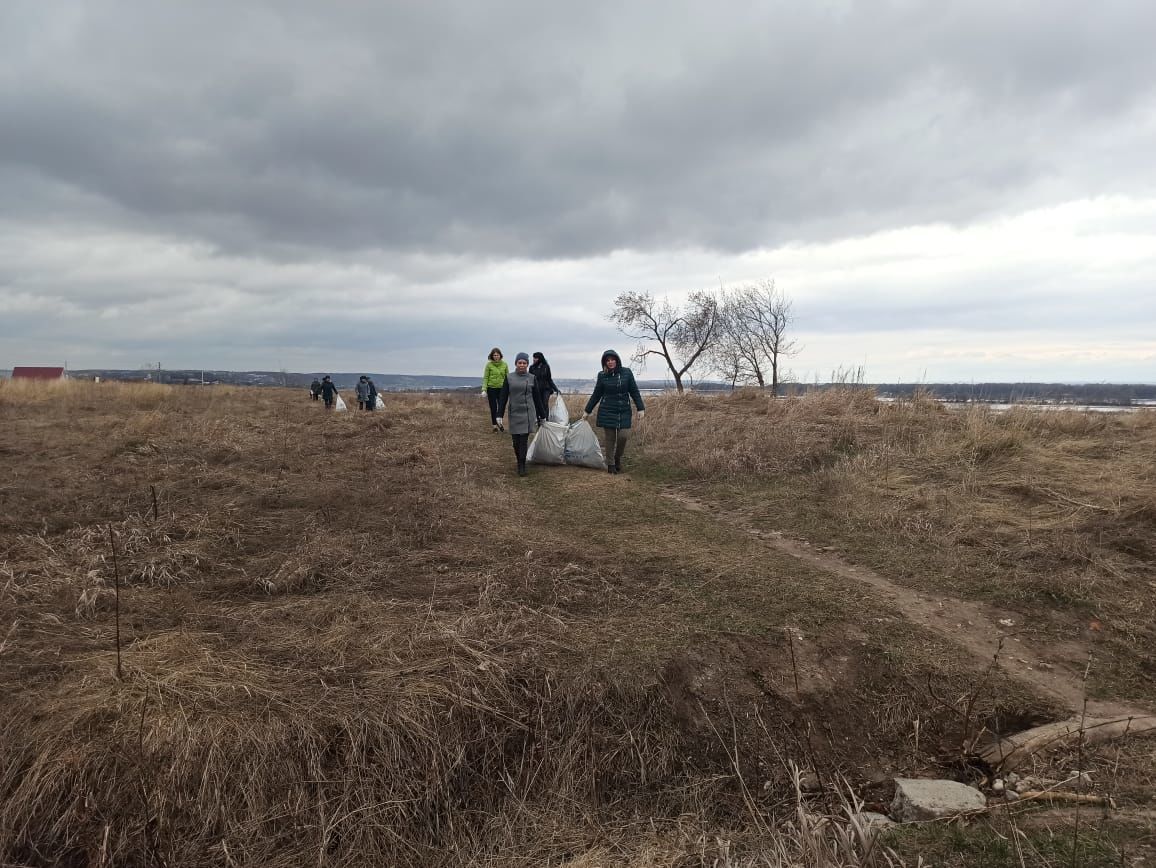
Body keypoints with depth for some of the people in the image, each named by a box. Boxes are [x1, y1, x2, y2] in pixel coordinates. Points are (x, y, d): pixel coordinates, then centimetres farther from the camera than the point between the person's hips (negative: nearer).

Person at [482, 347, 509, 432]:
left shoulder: (504, 365, 3)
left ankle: (499, 421, 14)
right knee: (493, 408, 3)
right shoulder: (489, 365, -4)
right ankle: (495, 426, 10)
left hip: (502, 388, 1)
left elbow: (507, 377, 7)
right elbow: (485, 377, -3)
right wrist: (484, 389, -10)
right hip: (491, 388, -1)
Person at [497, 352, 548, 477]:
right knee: (516, 441, 5)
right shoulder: (509, 378, 3)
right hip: (514, 414, 1)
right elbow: (503, 397, 5)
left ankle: (522, 466, -1)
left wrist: (541, 416, 10)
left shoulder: (532, 379, 3)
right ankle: (520, 463, 23)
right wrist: (499, 415, -1)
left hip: (528, 414, -1)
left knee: (524, 440, -7)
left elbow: (537, 398, 8)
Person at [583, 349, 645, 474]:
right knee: (609, 438, 1)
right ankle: (610, 464, 14)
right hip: (607, 411, 0)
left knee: (624, 436, -9)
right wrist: (587, 411, 12)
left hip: (624, 411, 0)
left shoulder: (626, 373, -1)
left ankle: (618, 458, 18)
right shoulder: (602, 376, 0)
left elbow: (634, 392, 3)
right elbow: (596, 395, 9)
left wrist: (641, 408, -2)